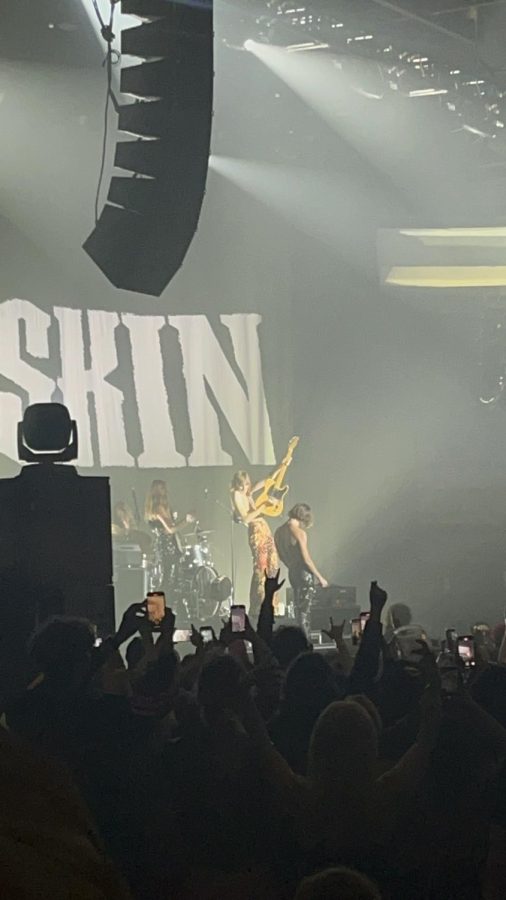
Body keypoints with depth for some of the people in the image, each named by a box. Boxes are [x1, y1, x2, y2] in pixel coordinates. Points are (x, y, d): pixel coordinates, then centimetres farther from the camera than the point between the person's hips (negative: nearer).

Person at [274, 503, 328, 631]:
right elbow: (307, 559, -17)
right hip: (304, 573, -7)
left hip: (292, 573, 7)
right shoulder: (300, 533, -16)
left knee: (298, 608, 15)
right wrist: (320, 577, -9)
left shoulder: (279, 532, 6)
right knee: (304, 611, -3)